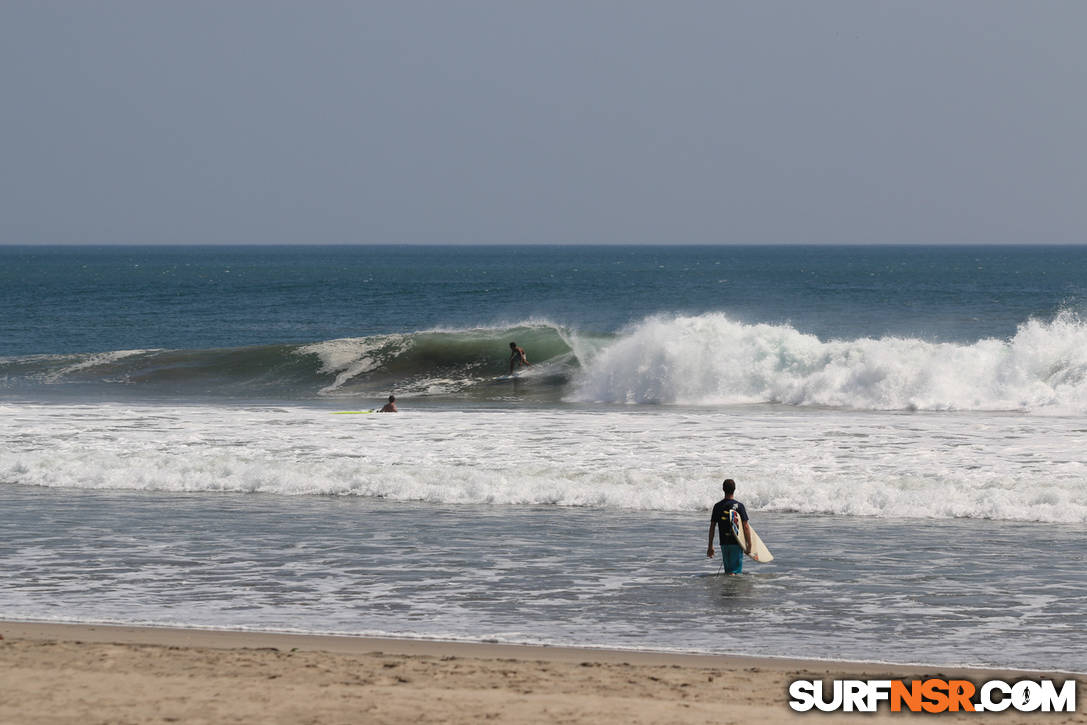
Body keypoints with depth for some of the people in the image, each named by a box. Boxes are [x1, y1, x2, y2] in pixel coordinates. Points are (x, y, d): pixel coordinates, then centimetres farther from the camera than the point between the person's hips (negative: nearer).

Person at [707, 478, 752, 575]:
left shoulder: (717, 506, 2)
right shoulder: (739, 506, -7)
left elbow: (712, 527, 4)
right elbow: (746, 526, -10)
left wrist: (710, 546, 10)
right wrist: (749, 545, -5)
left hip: (724, 543, 3)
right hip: (737, 542, -3)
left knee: (728, 571, 16)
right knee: (736, 571, -3)